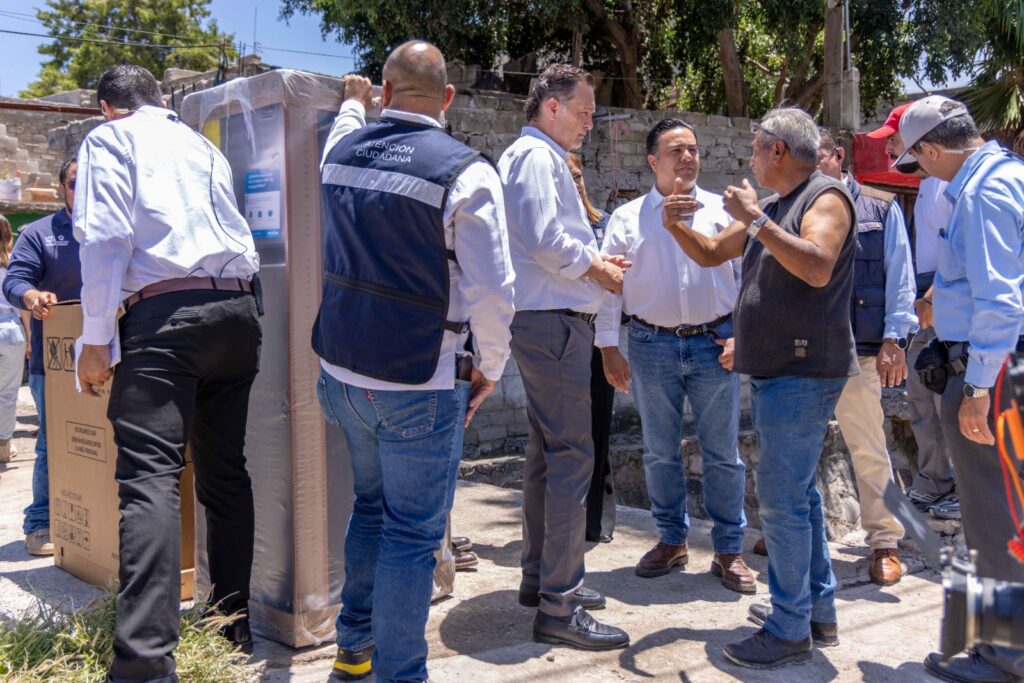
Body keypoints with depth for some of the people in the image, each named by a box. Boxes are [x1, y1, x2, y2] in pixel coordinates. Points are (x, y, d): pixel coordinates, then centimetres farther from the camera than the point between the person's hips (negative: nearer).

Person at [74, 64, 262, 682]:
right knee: (227, 470, 13)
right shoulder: (205, 147, 26)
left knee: (150, 477, -13)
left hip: (165, 313, -6)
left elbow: (106, 238, -5)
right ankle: (238, 616, 20)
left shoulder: (110, 139, 9)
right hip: (238, 309, 6)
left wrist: (96, 339, -6)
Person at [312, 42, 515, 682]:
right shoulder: (465, 171, -15)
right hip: (418, 386, -7)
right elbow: (492, 290, -17)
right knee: (413, 534, 5)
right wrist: (489, 369, -2)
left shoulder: (344, 149, 3)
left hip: (342, 371, 7)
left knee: (371, 506, 25)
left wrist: (354, 102, 51)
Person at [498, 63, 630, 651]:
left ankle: (543, 576, 26)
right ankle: (559, 606, -6)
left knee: (549, 453, 15)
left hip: (548, 321, 11)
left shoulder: (543, 158, 23)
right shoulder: (536, 156, -10)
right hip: (554, 322, -11)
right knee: (572, 456, -10)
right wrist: (596, 268, -7)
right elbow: (545, 240, -22)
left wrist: (594, 260, 12)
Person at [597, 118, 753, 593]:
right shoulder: (628, 218, 5)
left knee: (722, 453, 4)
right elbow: (609, 283, 4)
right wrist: (608, 347, -2)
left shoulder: (722, 211, 6)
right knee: (659, 452, 10)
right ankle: (671, 540, 27)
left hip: (714, 343, 0)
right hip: (652, 346, 1)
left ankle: (729, 550, 17)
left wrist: (742, 334, -4)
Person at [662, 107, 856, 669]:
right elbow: (710, 253, 22)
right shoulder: (772, 209, 18)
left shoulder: (825, 196, -8)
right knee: (796, 491, 15)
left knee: (781, 495, -10)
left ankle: (790, 630, 0)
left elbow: (818, 268, -25)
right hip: (773, 370, 10)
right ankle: (818, 610, 26)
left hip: (803, 371, -10)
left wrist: (756, 221, -22)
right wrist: (677, 226, 3)